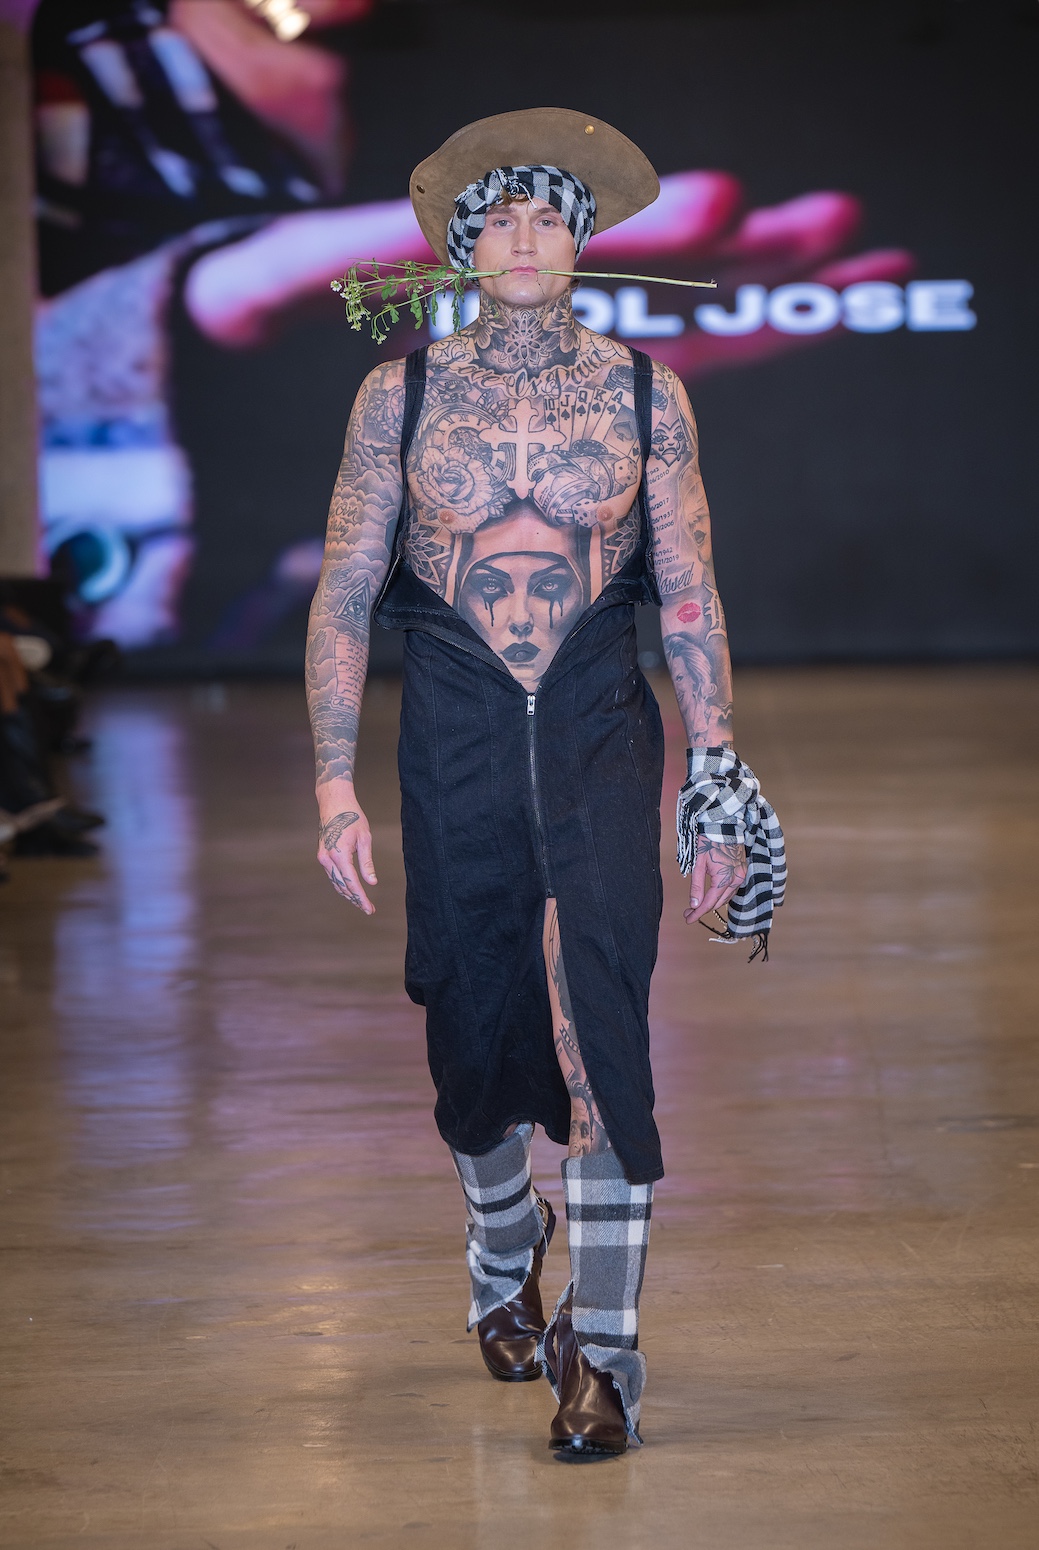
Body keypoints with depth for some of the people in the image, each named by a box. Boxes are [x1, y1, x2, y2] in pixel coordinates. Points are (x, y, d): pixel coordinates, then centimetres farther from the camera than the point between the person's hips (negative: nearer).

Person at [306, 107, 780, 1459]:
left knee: (596, 1011, -14)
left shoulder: (643, 395, 2)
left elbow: (690, 599, 5)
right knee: (474, 1024, 10)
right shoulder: (400, 395, 2)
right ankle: (505, 1247, 42)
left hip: (600, 735, -1)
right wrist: (336, 788, -4)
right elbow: (344, 596, 3)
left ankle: (602, 1348, -8)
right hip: (455, 737, 1)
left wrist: (719, 789, 1)